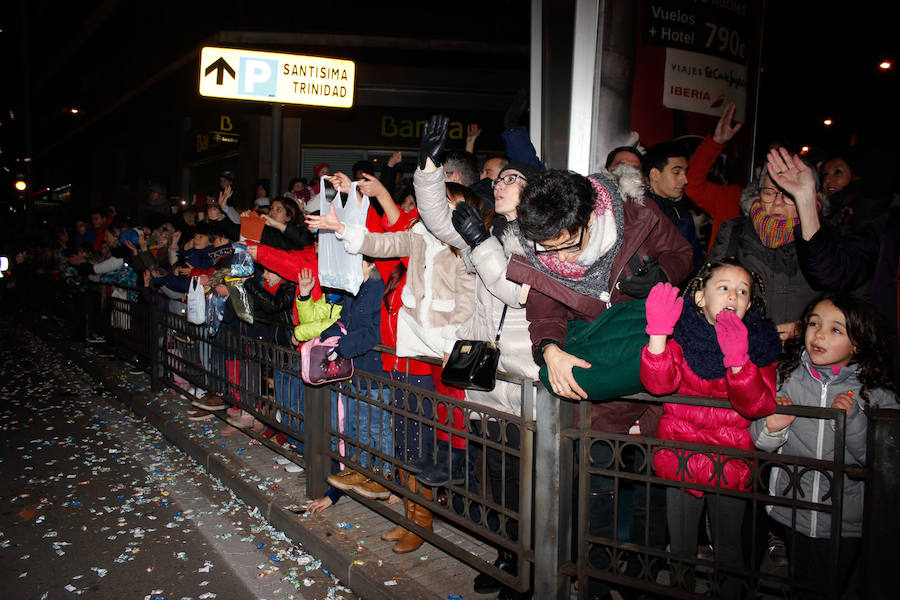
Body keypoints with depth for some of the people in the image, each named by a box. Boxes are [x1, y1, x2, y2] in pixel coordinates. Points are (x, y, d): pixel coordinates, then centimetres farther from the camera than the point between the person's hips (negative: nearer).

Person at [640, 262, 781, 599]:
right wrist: (658, 334, -38)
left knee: (728, 551, 16)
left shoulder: (759, 344, -6)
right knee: (680, 548, 16)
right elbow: (659, 383, -24)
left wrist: (738, 360, -36)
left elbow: (757, 406, -20)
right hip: (681, 458, 0)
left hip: (731, 464, 0)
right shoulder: (681, 335, -8)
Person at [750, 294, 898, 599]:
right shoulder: (785, 375, -7)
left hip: (845, 520, -1)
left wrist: (853, 421, -25)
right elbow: (759, 440, -2)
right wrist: (771, 429, -23)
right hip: (792, 508, 1)